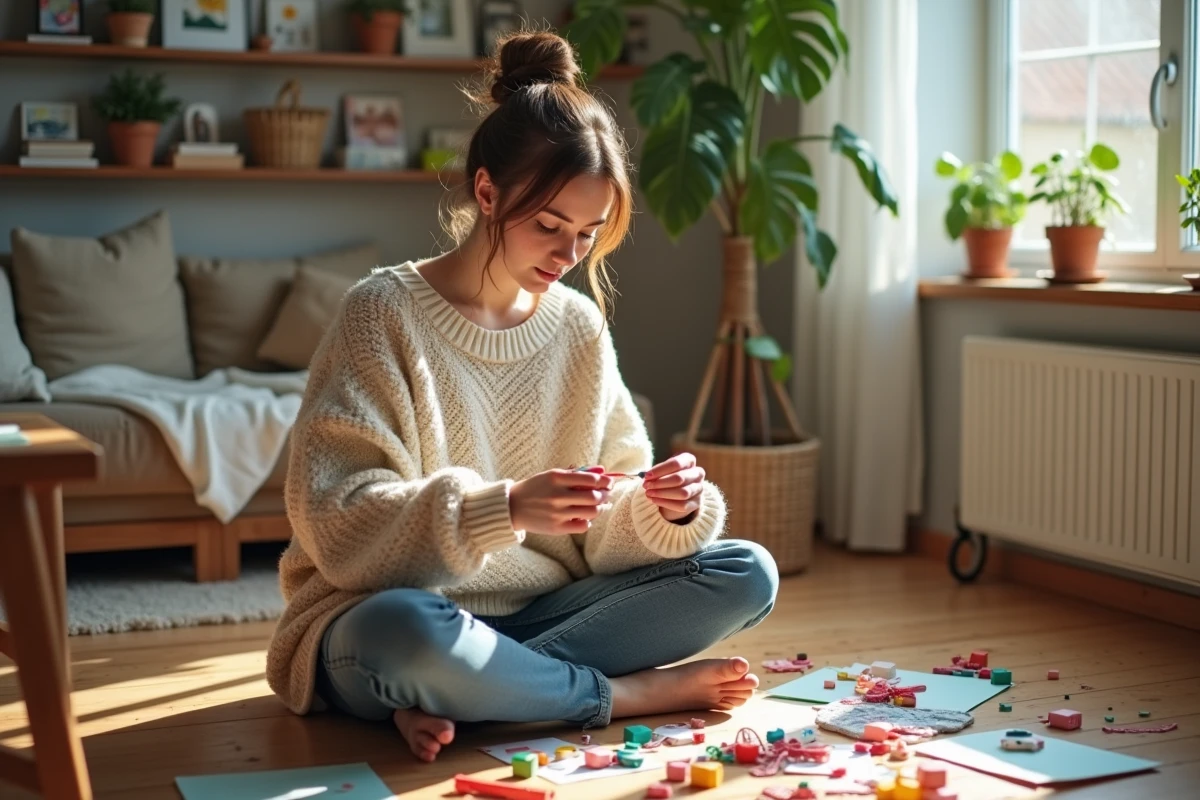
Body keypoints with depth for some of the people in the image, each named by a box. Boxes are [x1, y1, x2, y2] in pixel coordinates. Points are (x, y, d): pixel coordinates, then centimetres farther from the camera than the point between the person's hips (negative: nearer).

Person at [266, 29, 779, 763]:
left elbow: (604, 528, 5)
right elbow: (338, 524, -18)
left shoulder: (581, 326, 4)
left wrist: (665, 510, -18)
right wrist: (505, 509, -31)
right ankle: (637, 691, -15)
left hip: (538, 613, 6)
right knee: (406, 632, -40)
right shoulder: (385, 312, -10)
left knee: (748, 573, -9)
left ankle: (463, 696, -19)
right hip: (388, 615, -6)